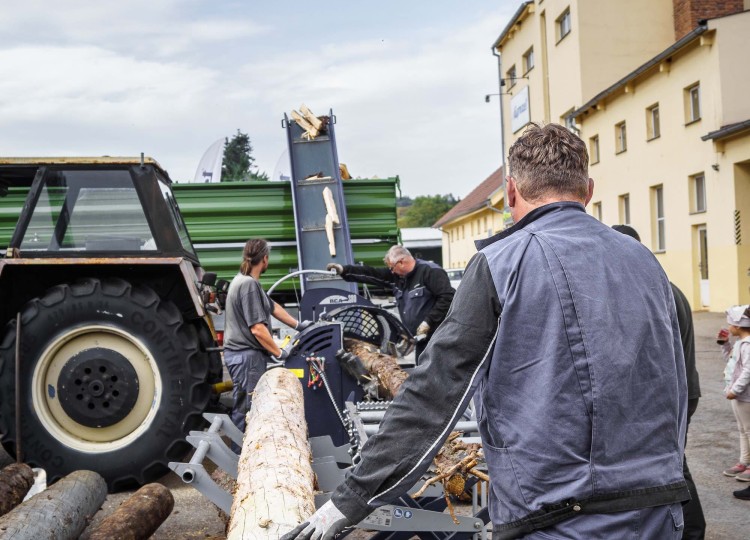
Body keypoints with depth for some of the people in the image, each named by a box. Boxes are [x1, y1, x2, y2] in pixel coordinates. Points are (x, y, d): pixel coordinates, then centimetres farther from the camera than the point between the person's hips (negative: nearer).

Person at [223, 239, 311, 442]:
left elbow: (272, 307, 23)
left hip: (242, 354, 10)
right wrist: (279, 352, -13)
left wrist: (297, 324, 26)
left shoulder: (245, 281, 13)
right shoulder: (249, 284, -19)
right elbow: (257, 328, -22)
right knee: (248, 409, -4)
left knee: (242, 408, 17)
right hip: (247, 356, -10)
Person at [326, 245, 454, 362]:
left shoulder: (430, 271, -12)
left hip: (438, 338, -9)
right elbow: (371, 274, 12)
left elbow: (448, 297, -20)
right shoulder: (396, 276, 13)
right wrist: (343, 270, 5)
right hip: (423, 338, 9)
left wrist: (429, 321, -20)